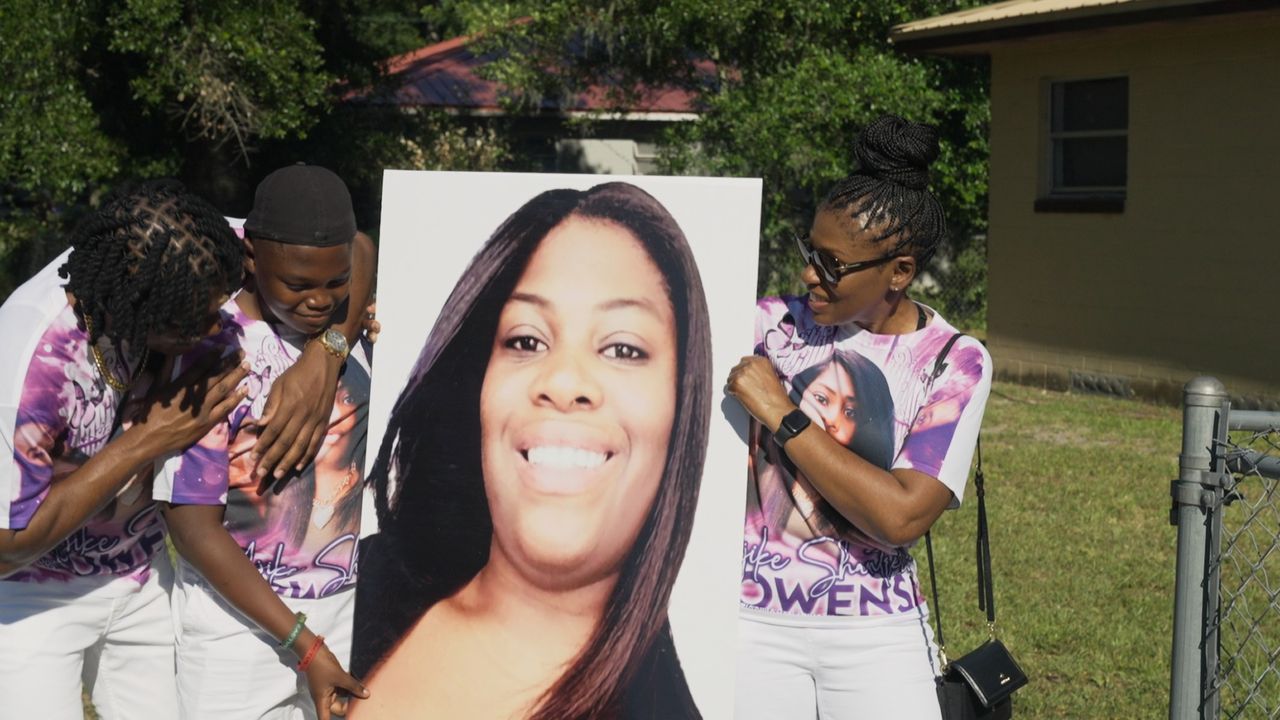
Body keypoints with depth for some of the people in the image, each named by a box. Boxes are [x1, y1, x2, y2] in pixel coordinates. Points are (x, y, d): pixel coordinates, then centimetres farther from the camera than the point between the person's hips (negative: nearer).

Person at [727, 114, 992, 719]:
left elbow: (901, 517, -17)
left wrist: (781, 416, -16)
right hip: (752, 622, 1)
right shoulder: (768, 324, 0)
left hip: (877, 638, -1)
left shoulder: (954, 362, -5)